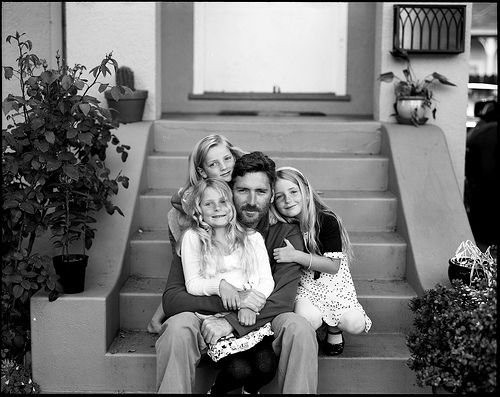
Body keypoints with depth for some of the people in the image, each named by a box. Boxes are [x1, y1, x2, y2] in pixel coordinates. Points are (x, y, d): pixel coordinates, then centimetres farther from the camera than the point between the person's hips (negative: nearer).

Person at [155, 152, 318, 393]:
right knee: (178, 326, -30)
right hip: (207, 320, 0)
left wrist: (231, 321, -27)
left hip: (264, 325, 0)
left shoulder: (286, 233, -2)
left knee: (299, 328, -30)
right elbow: (170, 299, -11)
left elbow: (283, 298, -14)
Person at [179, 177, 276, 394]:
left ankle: (250, 390, 14)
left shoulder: (252, 238, 15)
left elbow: (267, 279, 6)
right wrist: (219, 284, -19)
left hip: (250, 316, 2)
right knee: (239, 369, -26)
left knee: (266, 367, -22)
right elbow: (192, 284, 1)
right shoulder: (192, 238, 8)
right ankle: (216, 390, 9)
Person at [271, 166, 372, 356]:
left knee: (354, 325, -20)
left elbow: (333, 266, -21)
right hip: (303, 283, 0)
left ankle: (333, 328, 15)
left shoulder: (327, 220, -15)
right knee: (306, 320, -30)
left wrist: (296, 255, -31)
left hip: (332, 281, 0)